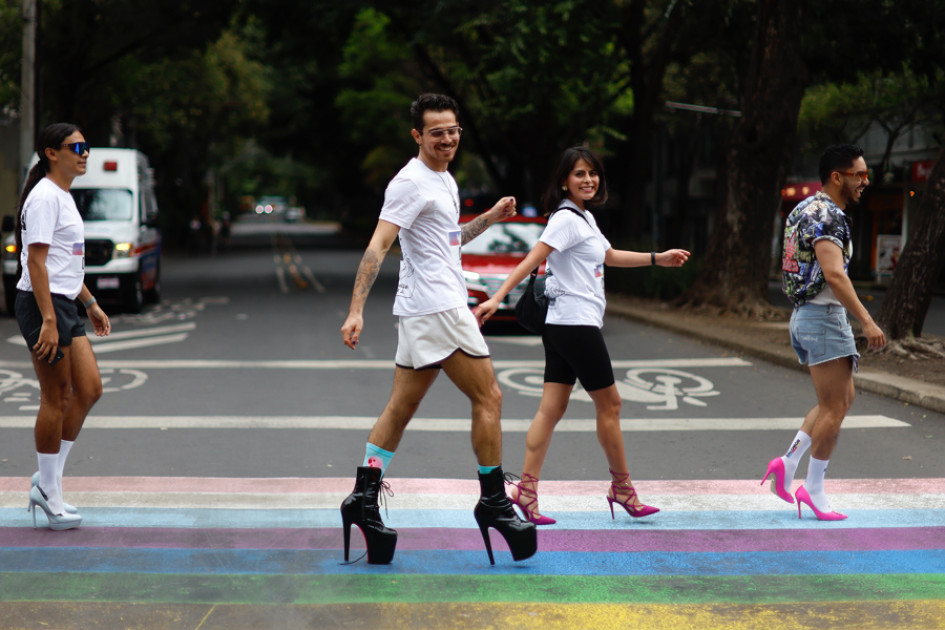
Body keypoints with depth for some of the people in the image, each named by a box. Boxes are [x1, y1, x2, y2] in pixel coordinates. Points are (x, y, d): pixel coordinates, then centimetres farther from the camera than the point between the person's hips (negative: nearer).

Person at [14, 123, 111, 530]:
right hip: (42, 304, -10)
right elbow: (36, 262, -20)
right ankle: (50, 497, 8)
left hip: (64, 305, 10)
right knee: (57, 399, -3)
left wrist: (91, 304, 26)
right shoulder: (45, 197, -14)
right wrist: (48, 321, -25)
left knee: (89, 389, 8)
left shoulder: (64, 197, 17)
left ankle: (48, 483, 16)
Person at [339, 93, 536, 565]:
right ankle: (493, 501, 5)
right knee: (488, 397, -4)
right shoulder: (412, 181, -12)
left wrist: (489, 218, 18)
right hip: (438, 308, -9)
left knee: (401, 407, 8)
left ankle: (364, 498, 10)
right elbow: (377, 247, -19)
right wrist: (356, 310, -26)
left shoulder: (444, 180, 17)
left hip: (424, 311, 9)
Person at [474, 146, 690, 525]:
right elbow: (531, 260, -22)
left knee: (551, 408, 4)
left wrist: (658, 258, 34)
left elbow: (609, 256, 32)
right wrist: (497, 298, -30)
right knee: (609, 404, 2)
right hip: (576, 324, -9)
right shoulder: (566, 219, -13)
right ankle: (622, 489, 14)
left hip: (561, 327, 9)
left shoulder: (584, 217, 17)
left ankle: (526, 491, 2)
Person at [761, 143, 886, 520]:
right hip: (824, 316, -10)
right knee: (834, 408, -3)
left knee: (843, 398, 16)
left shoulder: (806, 210, 16)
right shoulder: (826, 214, -16)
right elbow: (833, 273, -27)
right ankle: (813, 489, 3)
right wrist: (866, 321, -29)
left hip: (806, 316, 10)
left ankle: (788, 463, 12)